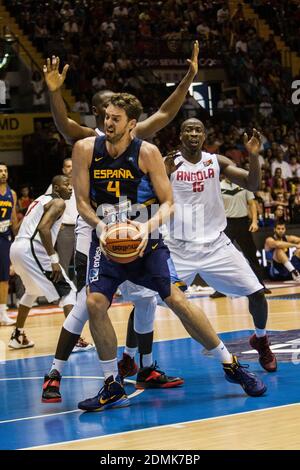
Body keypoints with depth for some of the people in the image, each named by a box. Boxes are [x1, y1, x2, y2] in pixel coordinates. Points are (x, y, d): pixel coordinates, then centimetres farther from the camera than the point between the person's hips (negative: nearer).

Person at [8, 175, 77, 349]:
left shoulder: (41, 199, 25)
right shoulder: (58, 202, -4)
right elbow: (43, 227, -19)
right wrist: (54, 259, -21)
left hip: (17, 248, 9)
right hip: (31, 249, -9)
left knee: (32, 291, 32)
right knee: (68, 290, -3)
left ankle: (17, 336, 37)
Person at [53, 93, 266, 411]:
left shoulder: (147, 152, -11)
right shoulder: (86, 150, -7)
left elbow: (167, 203, -8)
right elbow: (82, 200, -3)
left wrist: (149, 226, -28)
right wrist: (99, 226, -22)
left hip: (145, 238, -2)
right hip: (106, 238, 2)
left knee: (177, 300, -9)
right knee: (95, 303, -17)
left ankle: (230, 365, 6)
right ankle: (113, 387, -3)